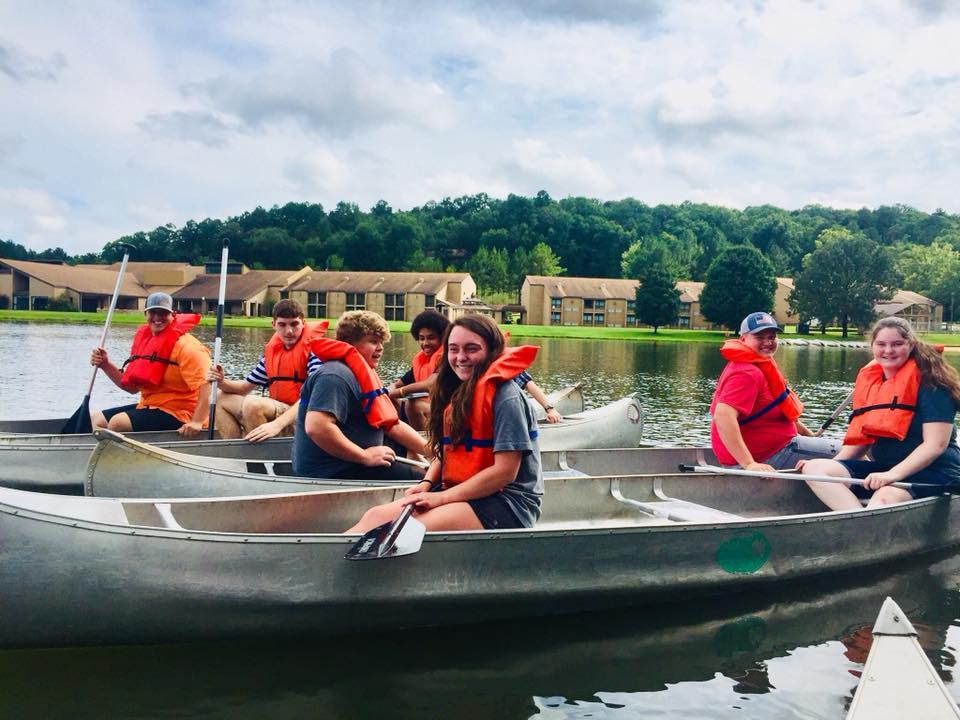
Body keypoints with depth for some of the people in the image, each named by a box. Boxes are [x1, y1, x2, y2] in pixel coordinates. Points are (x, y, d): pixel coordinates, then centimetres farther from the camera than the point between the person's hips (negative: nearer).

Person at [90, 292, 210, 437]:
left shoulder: (184, 345, -16)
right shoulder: (144, 340, 11)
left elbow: (206, 383, -26)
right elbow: (132, 387, 15)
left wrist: (197, 422, -35)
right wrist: (106, 365, 2)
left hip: (176, 414, -9)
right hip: (147, 407, 9)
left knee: (118, 423, -25)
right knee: (95, 419, 11)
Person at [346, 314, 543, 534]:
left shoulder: (504, 396, -12)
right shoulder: (457, 394, 14)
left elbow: (505, 471, -18)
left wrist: (441, 497, -16)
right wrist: (426, 484, -3)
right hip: (462, 495, 8)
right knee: (375, 516, -9)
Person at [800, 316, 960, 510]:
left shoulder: (929, 382, -8)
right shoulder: (868, 379, 11)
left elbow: (936, 444, -16)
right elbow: (861, 438, 17)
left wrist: (893, 474, -26)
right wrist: (831, 465, 3)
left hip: (931, 472, -7)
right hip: (883, 467, 7)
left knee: (885, 497, -40)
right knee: (814, 469, -16)